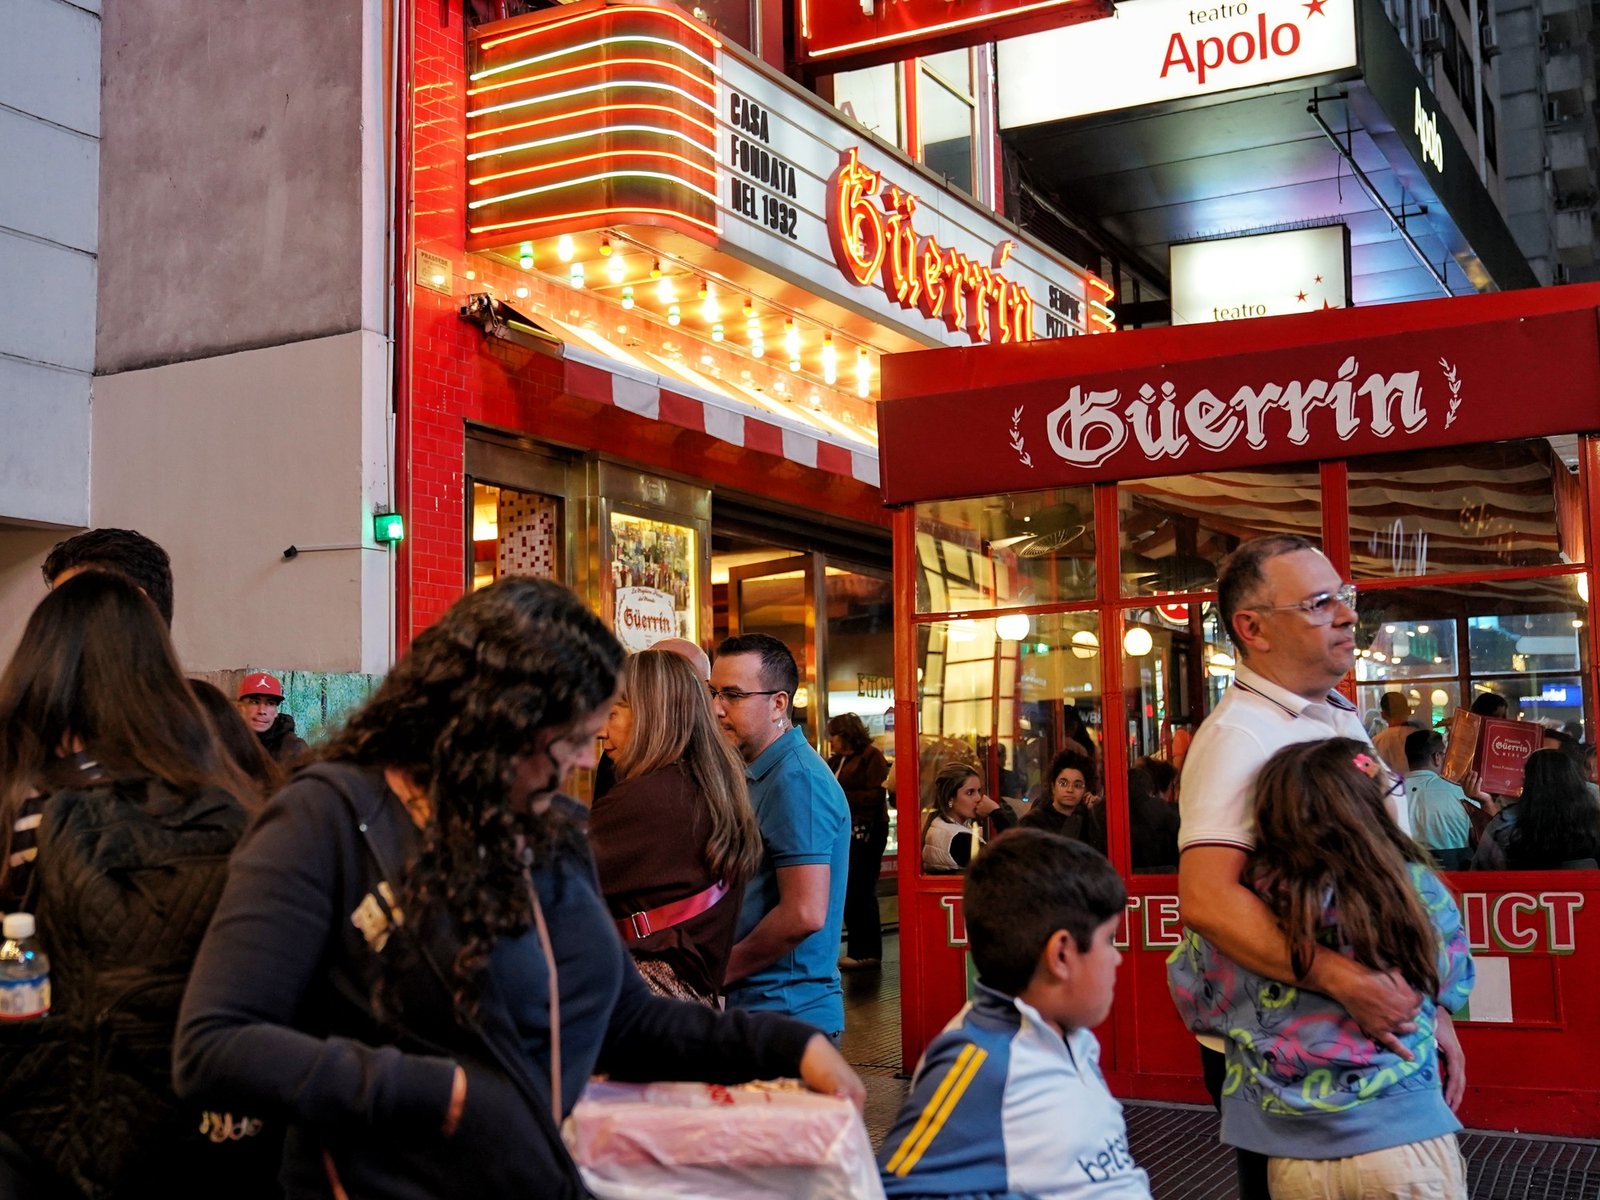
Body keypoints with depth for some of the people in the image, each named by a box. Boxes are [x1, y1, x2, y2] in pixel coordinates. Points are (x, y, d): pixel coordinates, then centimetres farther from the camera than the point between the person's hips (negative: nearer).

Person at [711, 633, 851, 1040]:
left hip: (788, 1015, -9)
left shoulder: (797, 779, -17)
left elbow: (805, 914, -24)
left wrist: (719, 972, -13)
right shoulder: (760, 774, 14)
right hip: (754, 1006, 9)